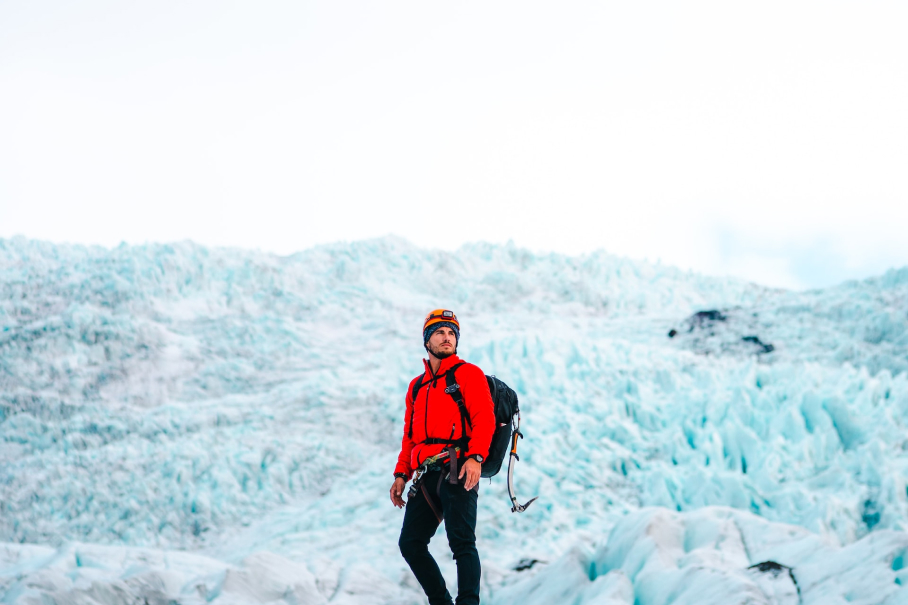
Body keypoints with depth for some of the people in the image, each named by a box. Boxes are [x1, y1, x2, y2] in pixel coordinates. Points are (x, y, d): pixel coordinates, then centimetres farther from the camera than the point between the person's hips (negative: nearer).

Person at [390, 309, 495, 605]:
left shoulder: (468, 373, 5)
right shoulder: (417, 386, 25)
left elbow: (484, 418, -7)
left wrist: (475, 456, -22)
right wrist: (401, 473, 15)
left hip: (457, 471, -7)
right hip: (426, 476, 7)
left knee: (461, 542, -15)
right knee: (410, 544, 1)